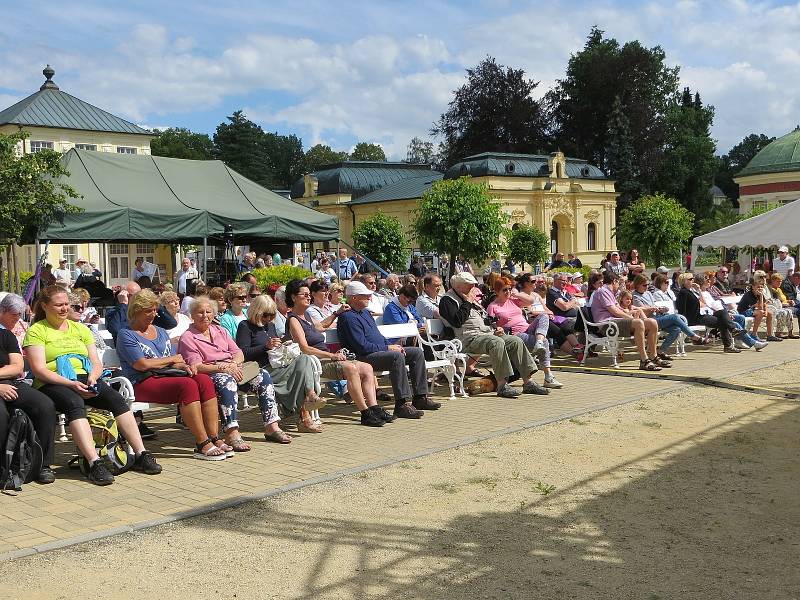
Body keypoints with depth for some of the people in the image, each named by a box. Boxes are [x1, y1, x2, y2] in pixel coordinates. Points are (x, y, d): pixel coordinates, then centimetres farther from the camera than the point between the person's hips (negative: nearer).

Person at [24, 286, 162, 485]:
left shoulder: (81, 329, 23)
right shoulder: (36, 331, 7)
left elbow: (97, 363, 16)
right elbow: (39, 369, -6)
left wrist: (92, 377, -8)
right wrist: (71, 384, -18)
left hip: (85, 380, 4)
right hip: (53, 384, -4)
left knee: (116, 399, -24)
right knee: (74, 404, -37)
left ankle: (141, 455, -27)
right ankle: (95, 464, -46)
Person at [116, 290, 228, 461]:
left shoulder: (161, 332, 25)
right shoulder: (126, 335, 3)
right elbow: (142, 364, -11)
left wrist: (184, 366, -5)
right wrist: (172, 359, 0)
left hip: (167, 377, 7)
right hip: (143, 383, -7)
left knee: (204, 380, -22)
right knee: (188, 385, -32)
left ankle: (213, 438, -26)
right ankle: (202, 444, -33)